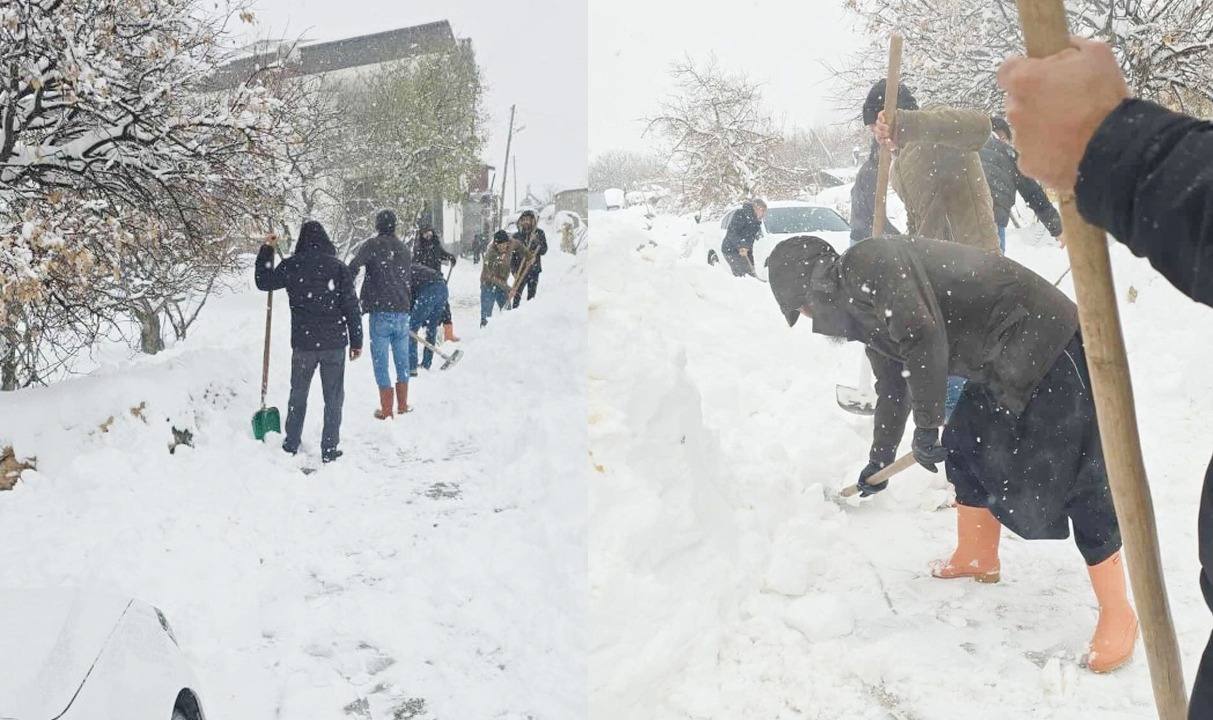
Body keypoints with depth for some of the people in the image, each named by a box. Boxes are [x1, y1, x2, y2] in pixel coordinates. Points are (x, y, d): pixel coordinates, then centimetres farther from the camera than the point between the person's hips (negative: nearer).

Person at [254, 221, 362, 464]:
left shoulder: (291, 266, -3)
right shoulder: (338, 268, -6)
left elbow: (263, 281, 14)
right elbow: (351, 307, -5)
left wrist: (266, 251, 24)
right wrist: (356, 341, 2)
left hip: (303, 343, 2)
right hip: (334, 343, -1)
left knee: (298, 394, 18)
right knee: (333, 398, 7)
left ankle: (291, 444, 26)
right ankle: (329, 450, 9)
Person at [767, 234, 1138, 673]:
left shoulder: (867, 265, -15)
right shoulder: (862, 307, 16)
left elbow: (924, 339, -26)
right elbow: (893, 387, 29)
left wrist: (925, 427, -16)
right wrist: (879, 459, 41)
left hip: (1046, 342, -11)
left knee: (1074, 476, -8)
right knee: (966, 448, 20)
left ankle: (1117, 612, 1)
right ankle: (977, 558, 38)